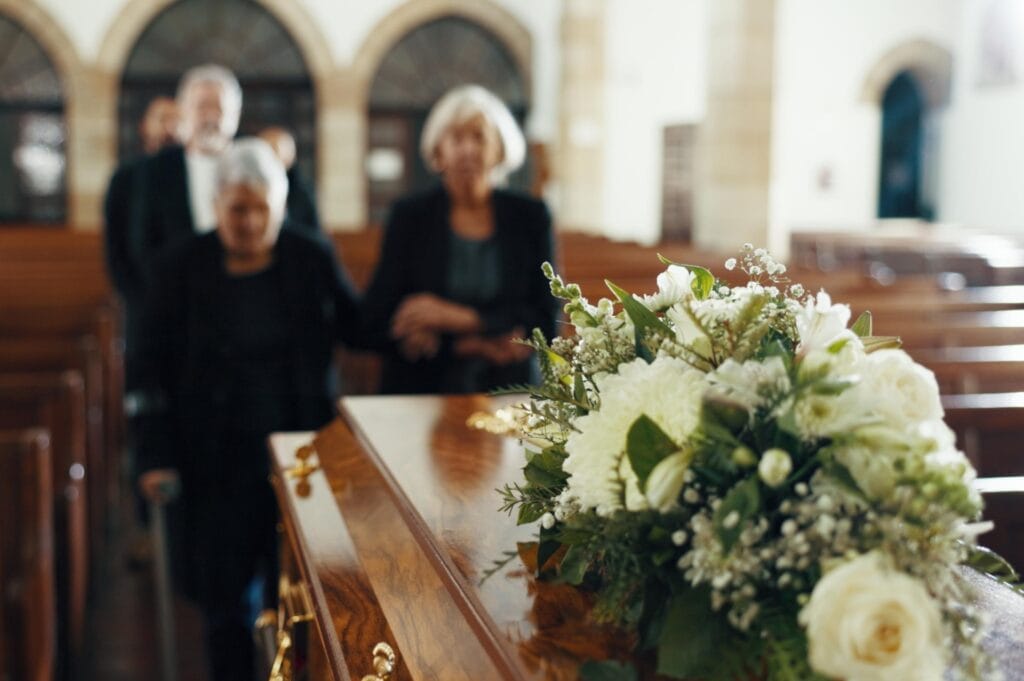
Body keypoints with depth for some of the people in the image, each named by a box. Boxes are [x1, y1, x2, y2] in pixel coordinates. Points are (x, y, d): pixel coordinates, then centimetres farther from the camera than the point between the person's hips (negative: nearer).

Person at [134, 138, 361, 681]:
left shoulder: (312, 260, 0)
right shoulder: (182, 267, -2)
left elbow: (356, 328, 11)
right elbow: (157, 366, -1)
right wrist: (158, 455, -6)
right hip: (219, 460, 0)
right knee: (222, 587, 6)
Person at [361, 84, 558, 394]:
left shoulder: (531, 217, 7)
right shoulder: (409, 215, 4)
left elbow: (545, 321, 2)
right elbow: (376, 324, -3)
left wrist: (458, 318, -11)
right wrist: (477, 346, -11)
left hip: (508, 399, 1)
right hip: (420, 399, -1)